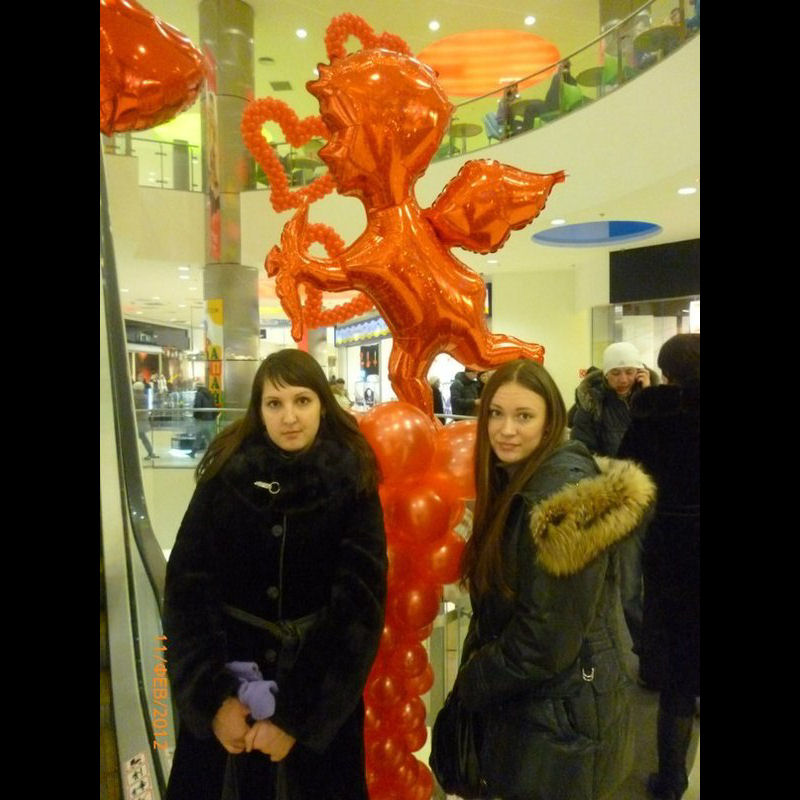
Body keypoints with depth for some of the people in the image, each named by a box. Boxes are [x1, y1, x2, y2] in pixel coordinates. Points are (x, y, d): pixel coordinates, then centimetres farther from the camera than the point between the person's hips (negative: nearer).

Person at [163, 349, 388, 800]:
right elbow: (187, 590, -9)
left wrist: (295, 716, -15)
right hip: (229, 683, 1)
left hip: (320, 696, -1)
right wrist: (212, 696, -15)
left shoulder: (352, 485, -11)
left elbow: (359, 606, -13)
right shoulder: (226, 476, -7)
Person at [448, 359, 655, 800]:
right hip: (522, 702, 8)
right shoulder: (516, 483, 3)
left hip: (561, 717, -8)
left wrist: (469, 685, -12)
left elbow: (546, 642, -25)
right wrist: (476, 673, 3)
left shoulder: (567, 497, -26)